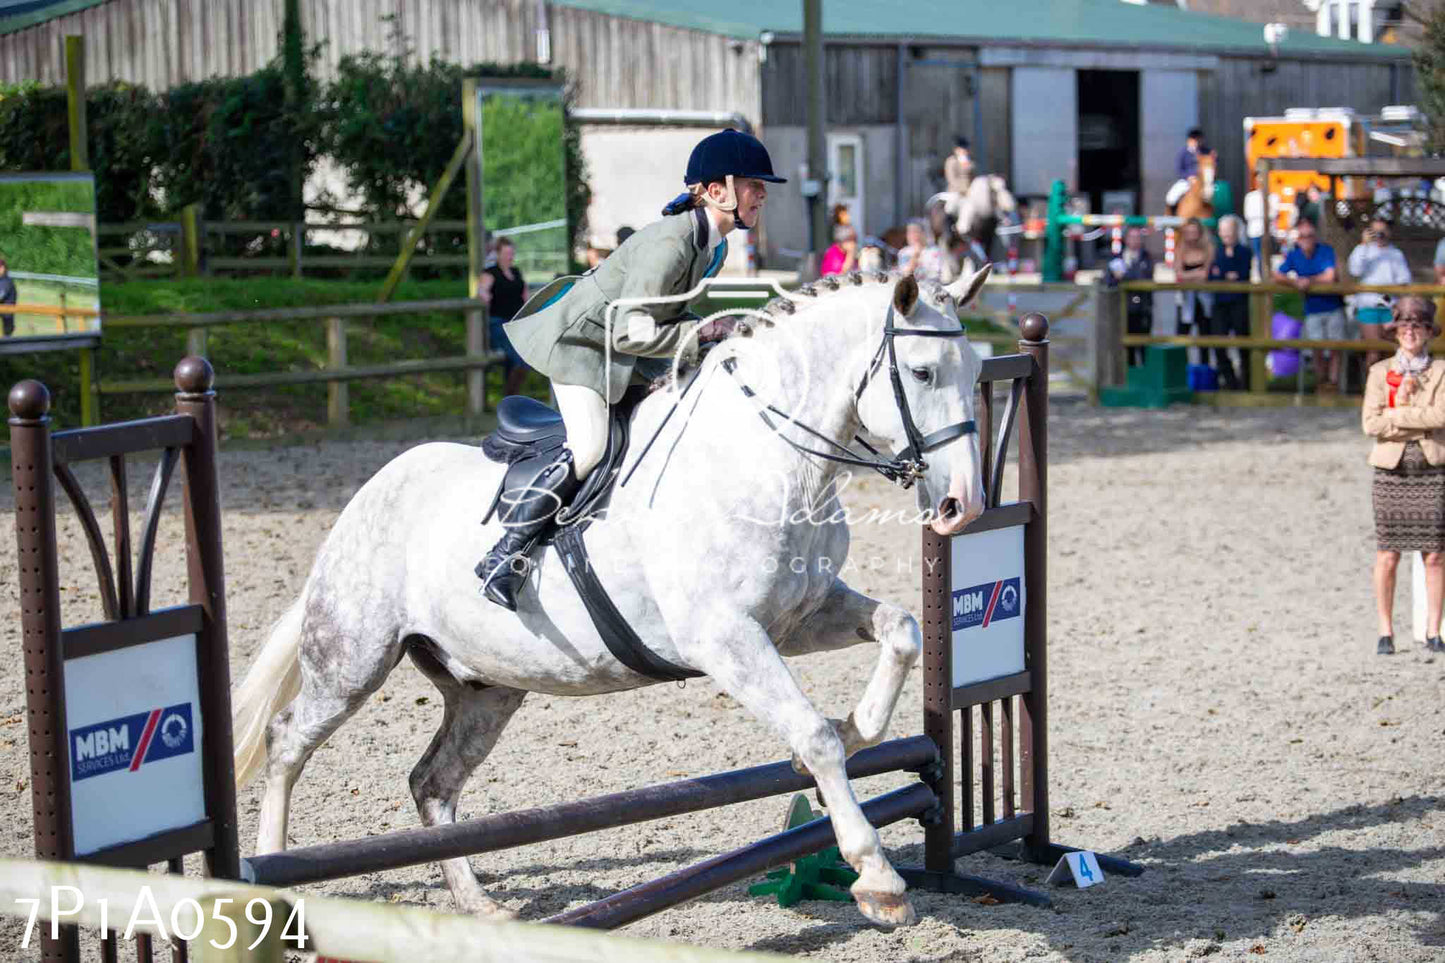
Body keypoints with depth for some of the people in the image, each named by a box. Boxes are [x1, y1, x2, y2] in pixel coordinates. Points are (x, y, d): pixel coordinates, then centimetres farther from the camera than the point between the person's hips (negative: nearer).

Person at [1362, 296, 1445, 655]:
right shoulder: (1380, 372, 7)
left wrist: (1395, 414, -9)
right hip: (1391, 471, 0)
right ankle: (1385, 632, 6)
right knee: (1388, 556, -1)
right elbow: (1370, 424, -4)